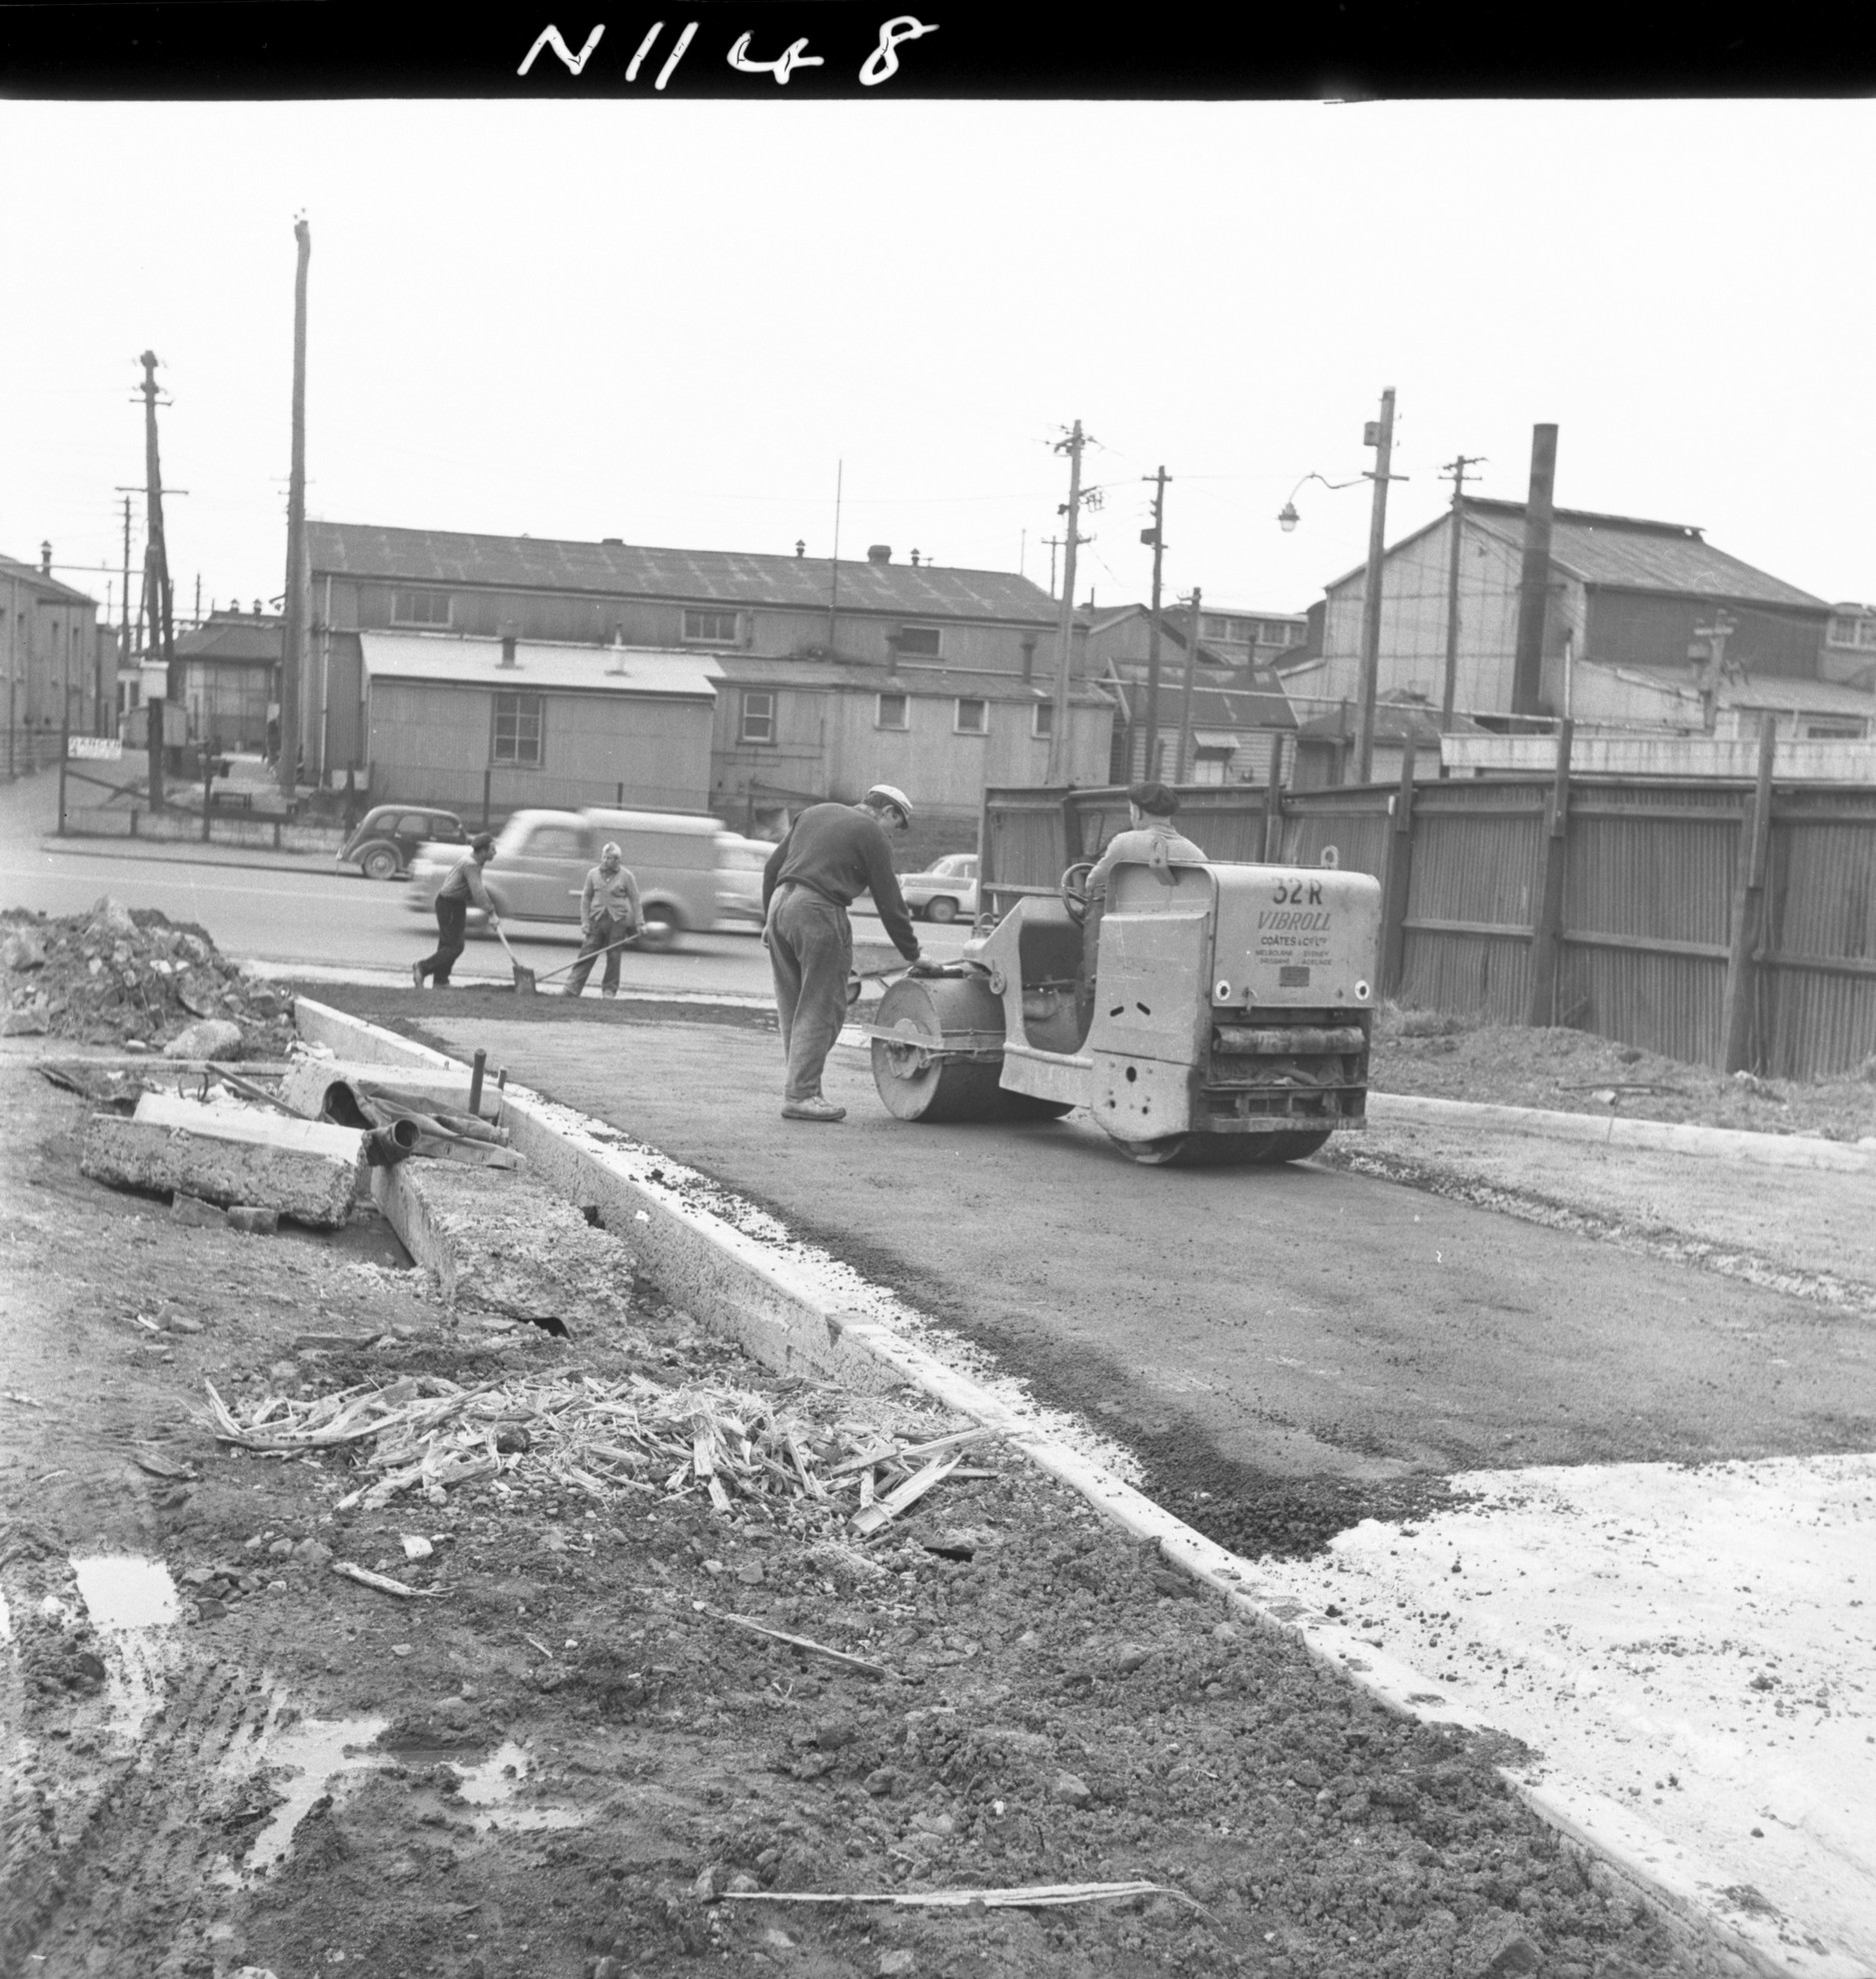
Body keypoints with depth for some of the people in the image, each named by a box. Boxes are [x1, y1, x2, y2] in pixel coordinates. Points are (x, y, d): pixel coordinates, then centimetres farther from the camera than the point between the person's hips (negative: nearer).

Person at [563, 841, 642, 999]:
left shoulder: (626, 876, 1)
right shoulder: (593, 874, 6)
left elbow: (635, 900, 3)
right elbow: (585, 898, 10)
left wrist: (639, 923, -1)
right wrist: (585, 922, 2)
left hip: (617, 921, -1)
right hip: (597, 919, 2)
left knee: (613, 956, 1)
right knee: (586, 954, -3)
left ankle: (610, 989, 13)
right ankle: (572, 987, -5)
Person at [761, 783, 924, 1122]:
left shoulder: (814, 813, 21)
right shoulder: (872, 836, 1)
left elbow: (772, 866, 20)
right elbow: (889, 903, 2)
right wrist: (913, 955, 10)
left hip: (780, 903, 7)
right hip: (818, 913, -7)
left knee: (793, 1007, 13)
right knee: (821, 1008, -1)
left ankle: (799, 1086, 17)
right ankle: (800, 1094, -3)